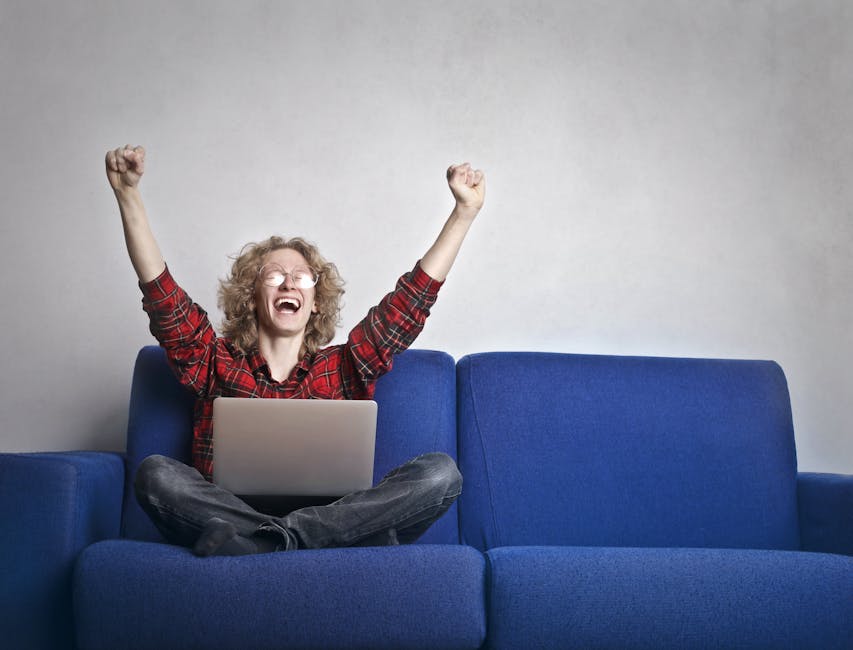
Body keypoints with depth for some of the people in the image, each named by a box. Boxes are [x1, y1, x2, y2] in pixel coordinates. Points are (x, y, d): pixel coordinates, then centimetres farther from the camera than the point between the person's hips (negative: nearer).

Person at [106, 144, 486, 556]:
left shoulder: (342, 370, 18)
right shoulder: (216, 364, 16)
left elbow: (413, 297, 13)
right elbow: (160, 291, 6)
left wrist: (465, 210, 8)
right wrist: (127, 195, -3)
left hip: (334, 518, 1)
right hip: (232, 517, 0)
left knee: (440, 472, -22)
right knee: (155, 474, -29)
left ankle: (277, 538, -30)